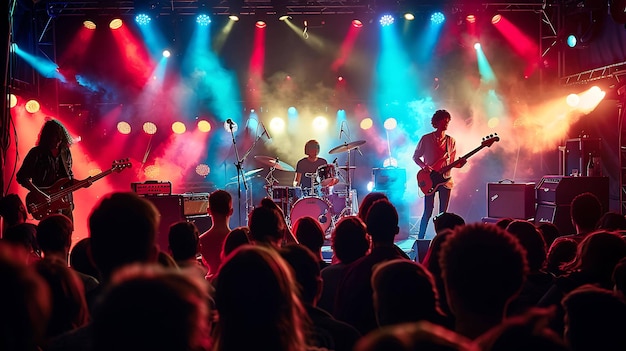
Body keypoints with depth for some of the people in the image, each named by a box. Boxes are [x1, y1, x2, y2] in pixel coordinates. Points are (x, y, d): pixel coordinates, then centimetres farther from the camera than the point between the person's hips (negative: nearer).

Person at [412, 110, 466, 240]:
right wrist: (424, 166, -14)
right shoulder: (426, 139, 0)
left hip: (445, 179, 4)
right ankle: (420, 239, 2)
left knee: (443, 212, 4)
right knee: (428, 212, -7)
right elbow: (415, 157, 5)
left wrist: (459, 164, -9)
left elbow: (452, 163, 13)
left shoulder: (451, 141, 10)